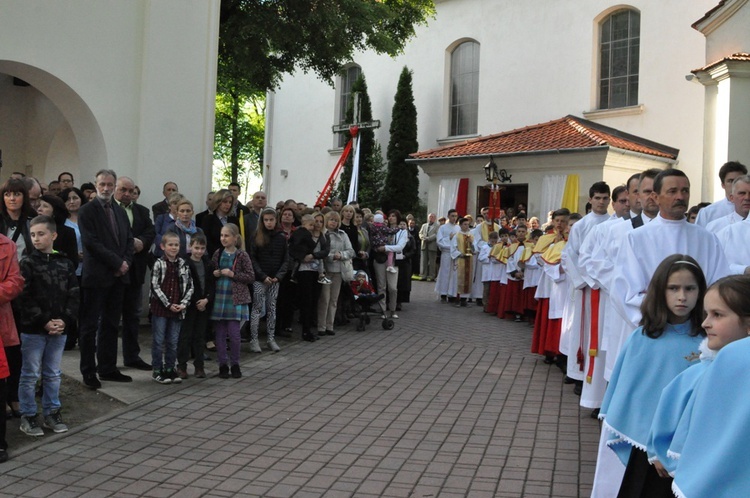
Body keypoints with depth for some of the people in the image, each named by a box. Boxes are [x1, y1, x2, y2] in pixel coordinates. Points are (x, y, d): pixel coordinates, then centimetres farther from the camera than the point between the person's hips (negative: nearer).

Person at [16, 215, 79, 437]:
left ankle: (52, 413, 24)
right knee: (30, 374, 4)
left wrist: (65, 320, -9)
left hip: (59, 328, 4)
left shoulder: (65, 264, 5)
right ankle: (27, 417, 14)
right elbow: (24, 299, -11)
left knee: (53, 374, 13)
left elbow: (73, 295, 4)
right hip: (32, 329, -3)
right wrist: (44, 322, -15)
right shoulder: (28, 264, -6)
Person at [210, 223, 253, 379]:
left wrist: (233, 274, -14)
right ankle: (223, 364, 16)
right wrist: (214, 274, -3)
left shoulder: (242, 256, -4)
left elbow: (251, 277, -5)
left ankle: (235, 364, 14)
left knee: (234, 333, -3)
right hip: (218, 297, 3)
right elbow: (211, 271, 19)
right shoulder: (217, 254, 7)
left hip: (235, 299, -3)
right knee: (220, 333, 6)